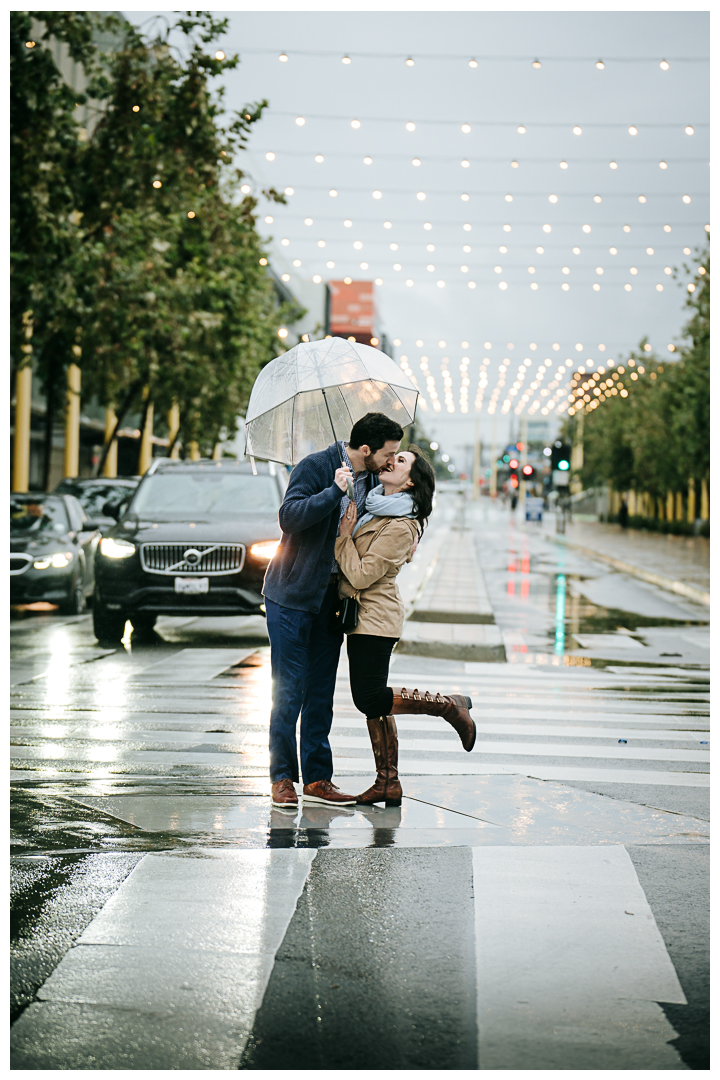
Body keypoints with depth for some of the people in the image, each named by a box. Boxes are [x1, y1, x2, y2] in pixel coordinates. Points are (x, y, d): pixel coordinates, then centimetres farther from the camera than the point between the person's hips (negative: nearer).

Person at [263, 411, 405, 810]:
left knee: (321, 692, 8)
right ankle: (282, 777, 6)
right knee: (289, 689, -3)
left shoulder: (372, 480, 7)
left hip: (332, 596, 6)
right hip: (293, 596, -6)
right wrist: (335, 492, -32)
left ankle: (317, 778, 12)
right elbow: (289, 516, -27)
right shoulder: (315, 467, -14)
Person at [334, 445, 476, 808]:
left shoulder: (400, 527, -18)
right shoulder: (374, 506, 9)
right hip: (366, 615, 9)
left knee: (370, 699, -9)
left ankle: (450, 705, 2)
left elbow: (361, 576, -20)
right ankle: (388, 783, 13)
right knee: (373, 701, 9)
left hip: (375, 617, -9)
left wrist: (343, 536, -13)